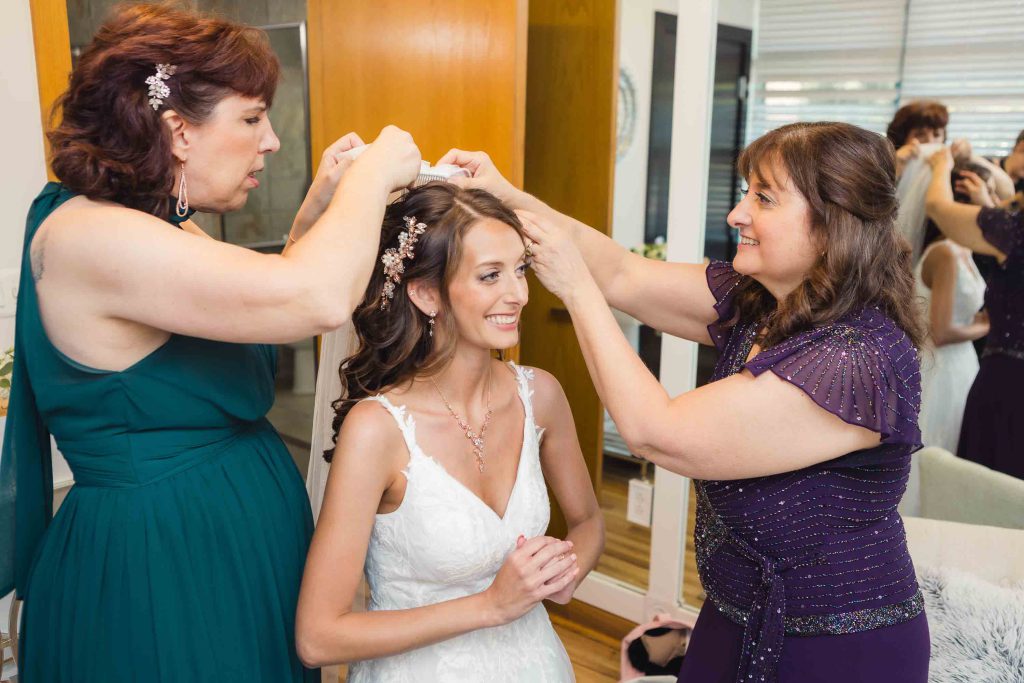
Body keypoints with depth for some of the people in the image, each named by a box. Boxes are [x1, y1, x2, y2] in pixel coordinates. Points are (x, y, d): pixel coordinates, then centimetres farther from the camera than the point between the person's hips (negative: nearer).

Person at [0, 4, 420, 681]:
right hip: (155, 577, -9)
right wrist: (373, 174, -19)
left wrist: (319, 208, 5)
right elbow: (315, 299, -36)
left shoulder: (173, 227, 6)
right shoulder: (83, 236, -25)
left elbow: (267, 302, 18)